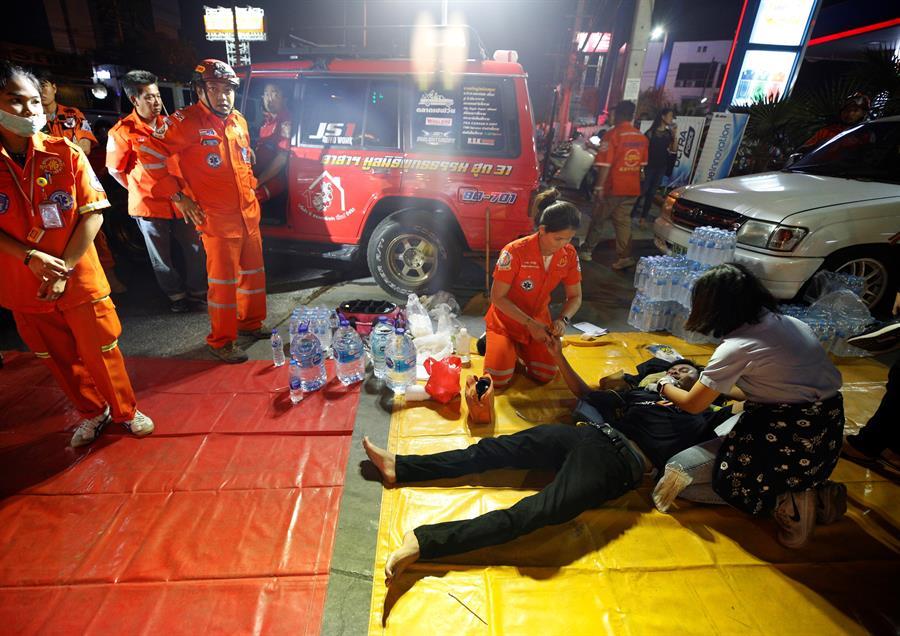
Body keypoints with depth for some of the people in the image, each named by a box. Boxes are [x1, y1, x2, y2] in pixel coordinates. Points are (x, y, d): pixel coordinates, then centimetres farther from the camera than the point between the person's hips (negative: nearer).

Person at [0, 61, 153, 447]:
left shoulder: (65, 153, -6)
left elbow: (93, 213, -9)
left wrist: (65, 267, -14)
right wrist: (31, 257, -18)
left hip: (79, 280, -2)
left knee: (102, 351, 8)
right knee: (60, 359, 15)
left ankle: (125, 411, 29)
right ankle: (92, 413, 37)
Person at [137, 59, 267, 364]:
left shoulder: (239, 120, 12)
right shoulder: (186, 121, -9)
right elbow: (149, 152, -9)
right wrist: (177, 196, -9)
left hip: (249, 213, 7)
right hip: (217, 218, -7)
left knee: (253, 273, 14)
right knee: (223, 282, -3)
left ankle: (249, 323, 32)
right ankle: (221, 342, 11)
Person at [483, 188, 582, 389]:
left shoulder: (569, 254, -12)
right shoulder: (515, 252, -28)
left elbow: (575, 297, -3)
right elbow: (498, 297, -23)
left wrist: (562, 320, -24)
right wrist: (530, 324, -27)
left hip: (539, 321, 4)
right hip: (506, 321, -4)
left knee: (545, 376, -8)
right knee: (499, 380, -15)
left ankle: (520, 348, 22)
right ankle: (493, 343, 17)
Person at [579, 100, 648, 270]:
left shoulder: (612, 134, -12)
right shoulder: (642, 137, 9)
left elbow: (605, 164, -18)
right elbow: (642, 164, 16)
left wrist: (599, 186, -16)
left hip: (613, 187, -6)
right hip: (632, 188, 6)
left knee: (597, 220, 9)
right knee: (623, 221, 8)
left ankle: (586, 250, 20)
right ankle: (624, 257, 1)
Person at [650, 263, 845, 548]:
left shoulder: (736, 348, -17)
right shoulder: (789, 323, 5)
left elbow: (693, 405, -4)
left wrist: (665, 387, 16)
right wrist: (718, 387, 25)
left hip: (792, 445, -8)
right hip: (826, 432, 8)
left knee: (675, 475, -2)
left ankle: (783, 501, -4)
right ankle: (811, 488, 14)